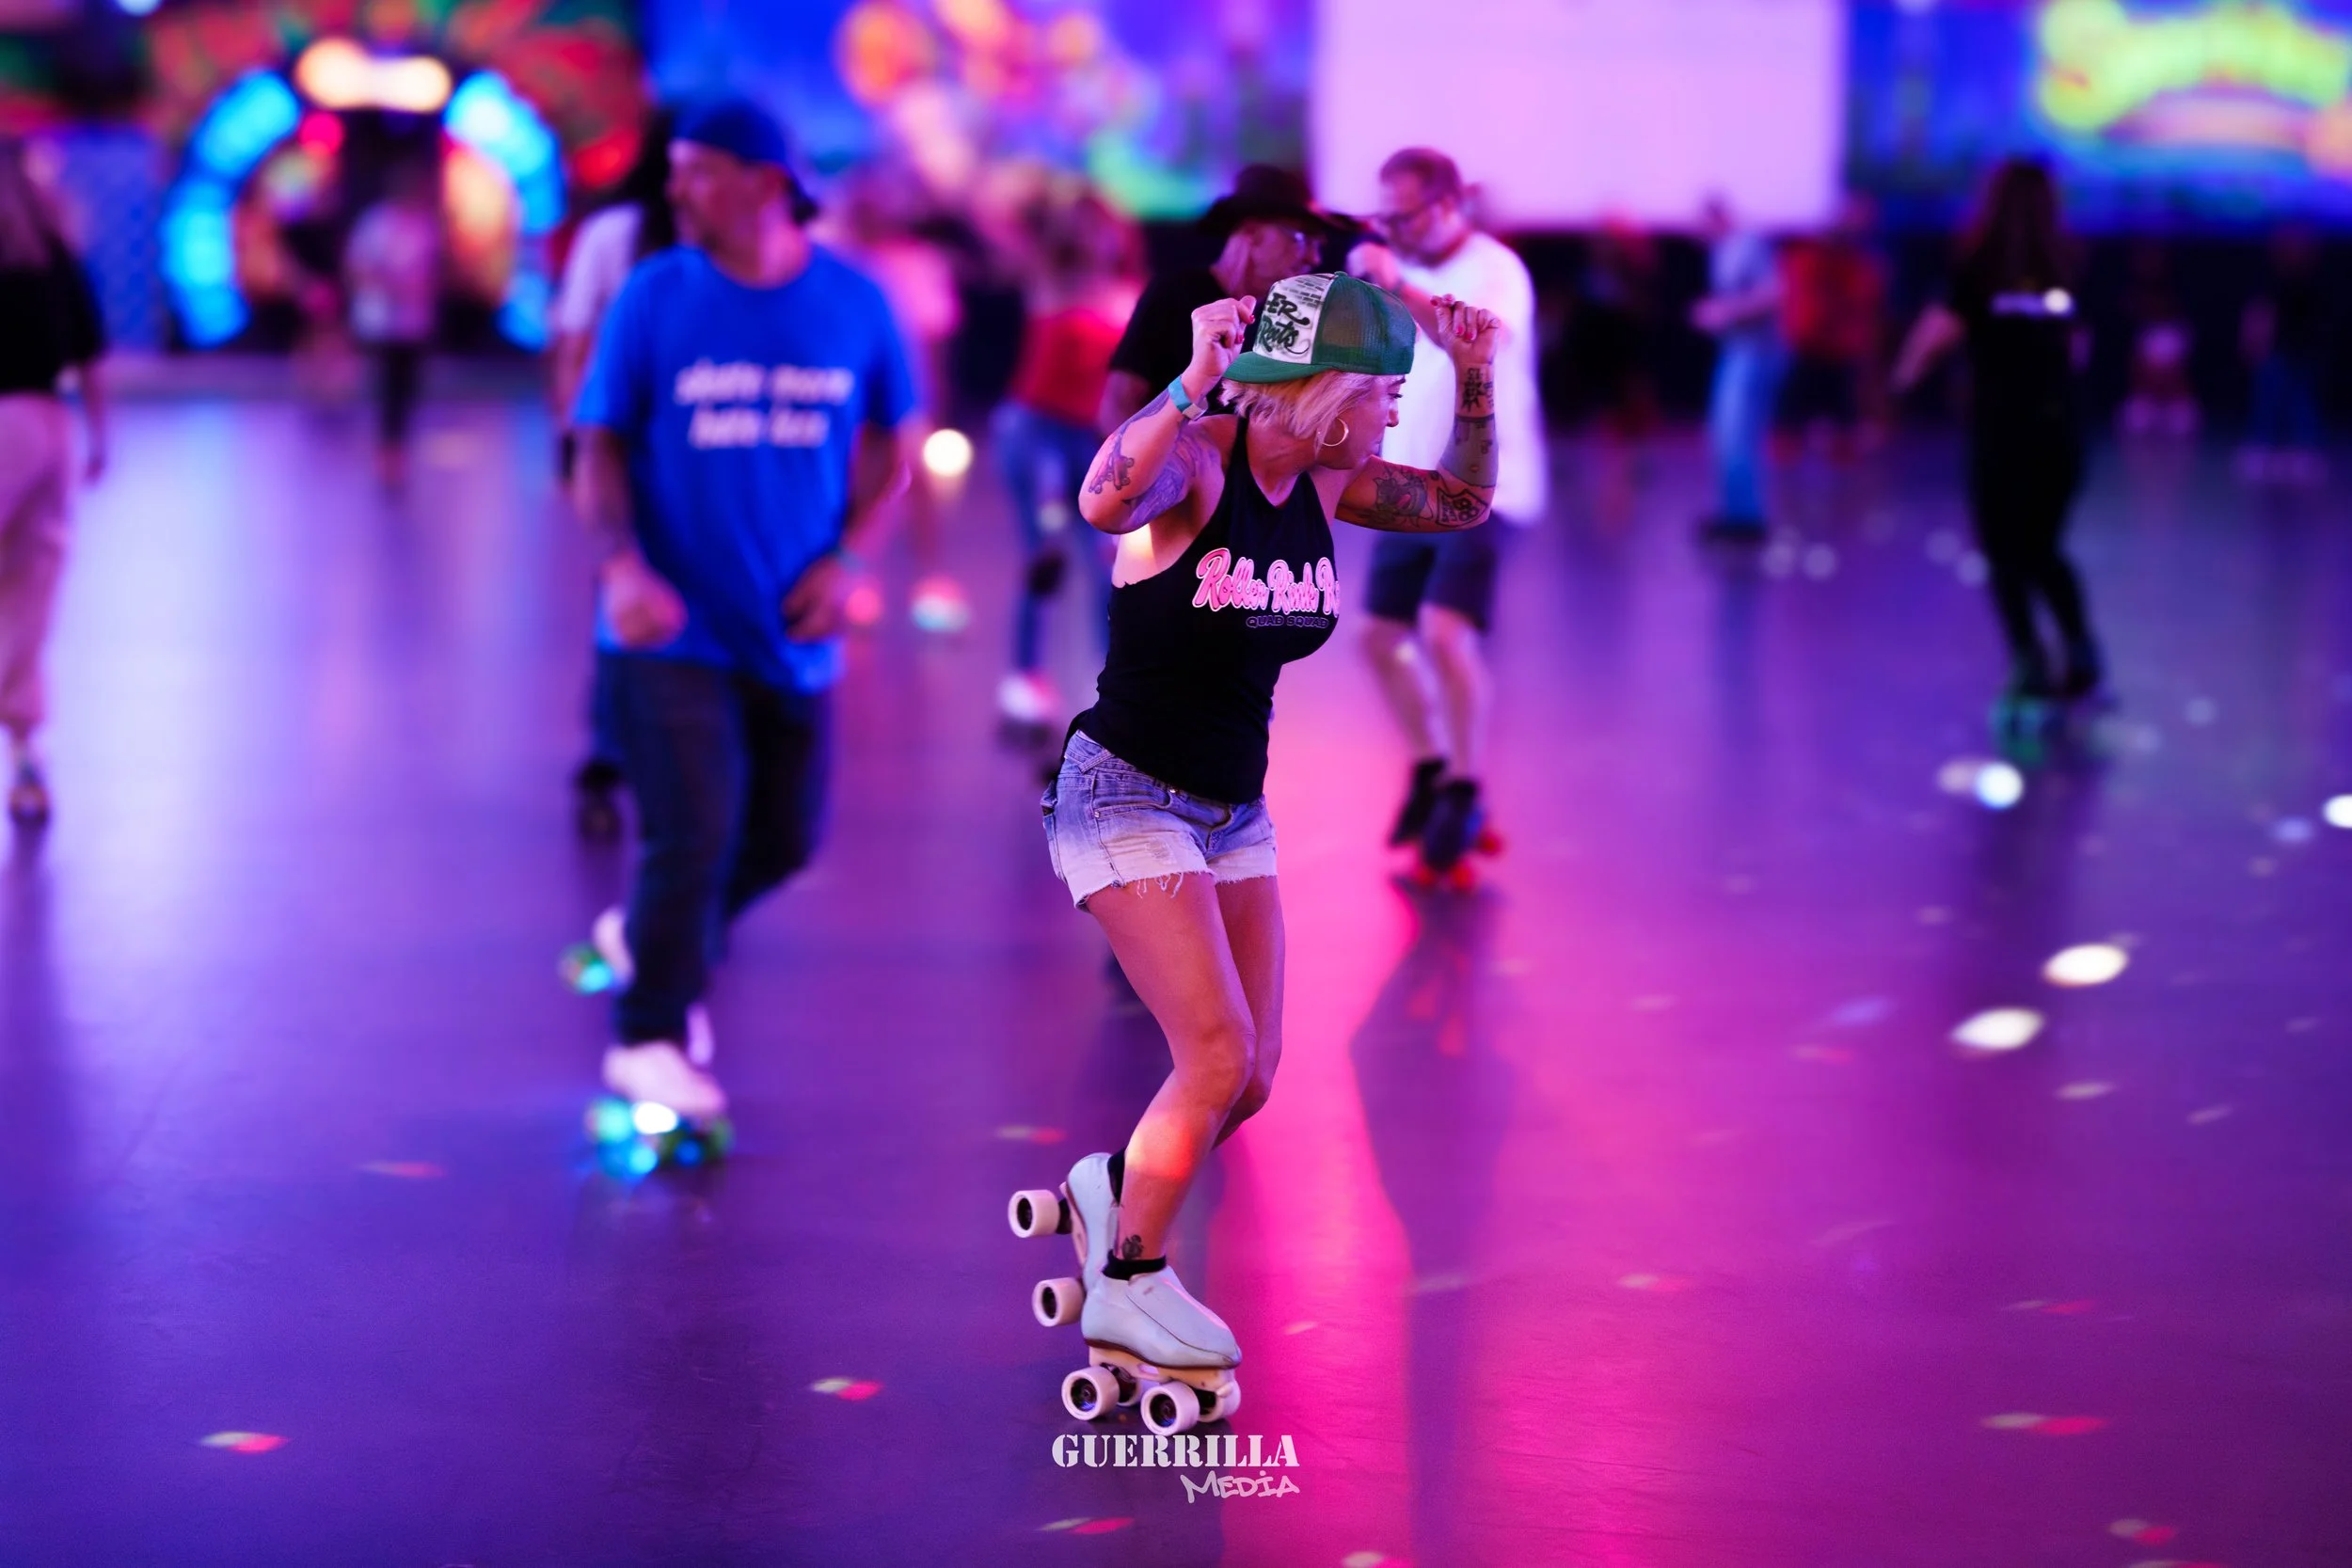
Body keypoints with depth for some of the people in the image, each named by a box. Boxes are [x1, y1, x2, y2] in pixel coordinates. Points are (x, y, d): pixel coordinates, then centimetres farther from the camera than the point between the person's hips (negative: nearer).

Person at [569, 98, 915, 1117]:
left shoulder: (853, 305, 1)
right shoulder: (655, 297, -4)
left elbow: (887, 450, 11)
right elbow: (601, 448, -1)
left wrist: (849, 556, -6)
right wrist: (623, 566, -18)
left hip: (793, 632, 4)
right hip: (671, 630, -3)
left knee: (782, 840, 12)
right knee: (692, 834, -11)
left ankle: (648, 938, 39)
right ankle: (648, 1041, 5)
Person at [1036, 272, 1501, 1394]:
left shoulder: (1322, 483, 2)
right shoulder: (1193, 458, -19)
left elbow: (1463, 504, 16)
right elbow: (1105, 502, -42)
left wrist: (1476, 380, 4)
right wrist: (1195, 378, -44)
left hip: (1233, 813, 8)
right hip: (1126, 796, -8)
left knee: (1251, 1078, 6)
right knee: (1219, 1051, -15)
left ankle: (1112, 1188, 33)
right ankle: (1127, 1287, 2)